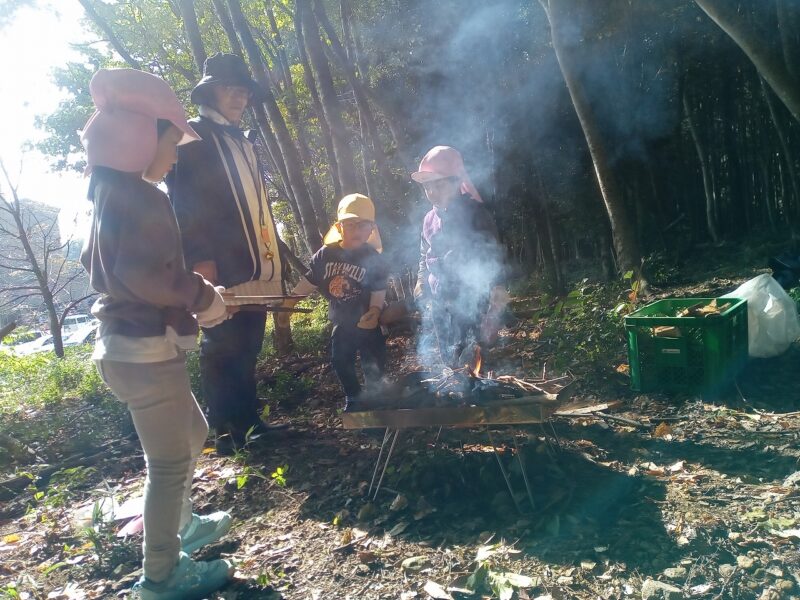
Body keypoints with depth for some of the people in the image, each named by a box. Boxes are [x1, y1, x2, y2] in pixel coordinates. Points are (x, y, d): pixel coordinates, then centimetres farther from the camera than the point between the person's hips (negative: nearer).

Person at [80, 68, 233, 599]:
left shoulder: (111, 195, 13)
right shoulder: (142, 197, -17)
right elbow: (145, 275, -28)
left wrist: (194, 294, 14)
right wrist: (203, 296, -12)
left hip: (130, 344, 10)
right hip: (146, 350, -10)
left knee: (192, 434, 24)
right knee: (170, 460, 4)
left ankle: (181, 526, 41)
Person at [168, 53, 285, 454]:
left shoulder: (243, 142, 22)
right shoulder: (191, 137, -1)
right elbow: (183, 202, -10)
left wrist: (273, 254, 20)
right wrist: (199, 258, -19)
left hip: (255, 263, 7)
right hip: (220, 267, -7)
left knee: (247, 348, 12)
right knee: (221, 348, -1)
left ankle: (248, 421, 22)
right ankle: (224, 429, 8)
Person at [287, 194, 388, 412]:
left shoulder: (374, 259, -16)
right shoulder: (325, 254, -7)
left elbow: (379, 292, -19)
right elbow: (307, 283, -1)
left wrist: (374, 311, -39)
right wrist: (287, 304, -7)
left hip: (367, 322, -4)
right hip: (341, 322, 4)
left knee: (373, 365, 3)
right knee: (340, 362, 15)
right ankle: (354, 398, 38)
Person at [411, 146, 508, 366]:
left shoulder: (475, 212, -7)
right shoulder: (430, 219, 10)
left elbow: (492, 250, -9)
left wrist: (496, 284, -19)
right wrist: (421, 279, 11)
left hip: (470, 296, -6)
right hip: (440, 299, 6)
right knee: (448, 356, 11)